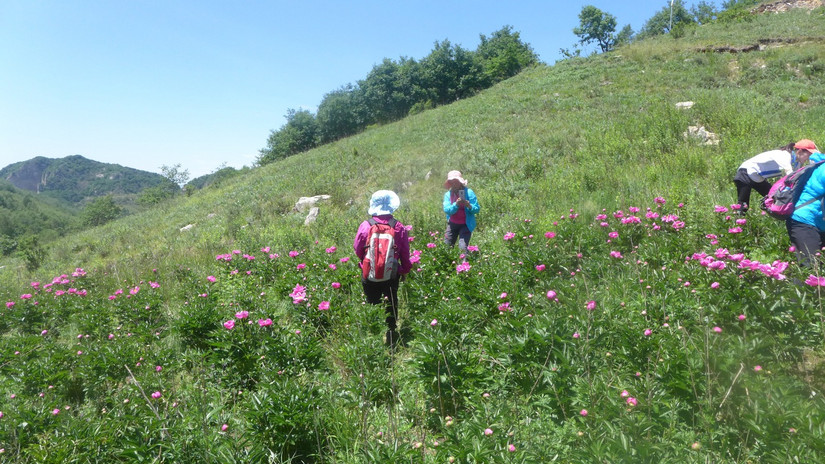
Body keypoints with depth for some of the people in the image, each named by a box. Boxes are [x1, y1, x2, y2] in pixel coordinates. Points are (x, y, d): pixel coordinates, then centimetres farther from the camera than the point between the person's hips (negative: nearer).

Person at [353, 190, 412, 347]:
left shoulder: (365, 226, -15)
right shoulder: (399, 228, -12)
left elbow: (358, 250, -2)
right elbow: (405, 254, -4)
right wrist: (405, 270, 13)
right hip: (392, 276, 1)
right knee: (391, 305, 19)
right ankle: (391, 338, 28)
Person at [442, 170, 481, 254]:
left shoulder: (469, 192, -7)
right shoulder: (448, 194, 1)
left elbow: (477, 209, -11)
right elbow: (447, 210, -12)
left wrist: (469, 205, -31)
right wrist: (456, 204, -30)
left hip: (465, 224, -3)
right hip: (452, 224, 4)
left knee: (463, 248, -19)